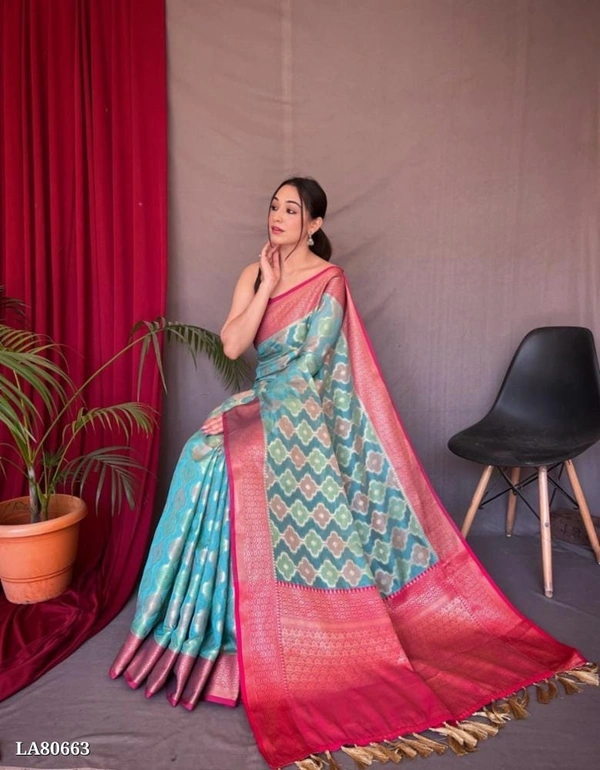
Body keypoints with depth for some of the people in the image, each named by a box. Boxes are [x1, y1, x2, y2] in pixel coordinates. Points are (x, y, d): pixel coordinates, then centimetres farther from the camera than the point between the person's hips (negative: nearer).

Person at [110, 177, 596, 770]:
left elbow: (305, 372, -11)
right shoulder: (253, 274, 11)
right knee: (209, 458, -14)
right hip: (264, 410, 6)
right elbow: (232, 346, -2)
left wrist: (237, 408, -13)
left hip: (306, 418, -5)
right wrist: (268, 285, -8)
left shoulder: (329, 281, -6)